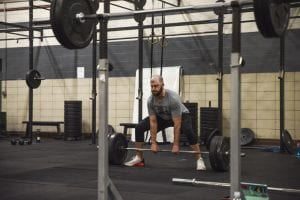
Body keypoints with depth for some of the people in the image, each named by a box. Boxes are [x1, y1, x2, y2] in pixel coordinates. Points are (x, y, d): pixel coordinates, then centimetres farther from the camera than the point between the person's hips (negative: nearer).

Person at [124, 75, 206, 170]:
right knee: (139, 128, -10)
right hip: (162, 117, 5)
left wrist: (176, 145, -34)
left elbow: (177, 124, -35)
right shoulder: (150, 100, -22)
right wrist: (153, 143, -18)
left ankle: (199, 160, -28)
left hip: (181, 116, -5)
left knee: (188, 130, -38)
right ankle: (139, 158, 2)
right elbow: (153, 122, -16)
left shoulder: (173, 98, -38)